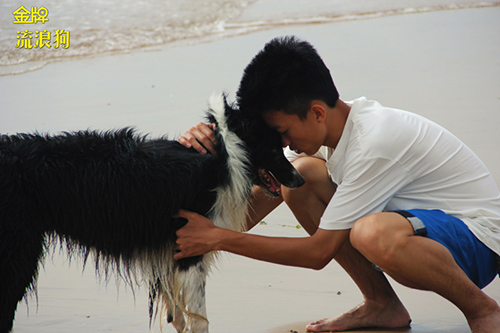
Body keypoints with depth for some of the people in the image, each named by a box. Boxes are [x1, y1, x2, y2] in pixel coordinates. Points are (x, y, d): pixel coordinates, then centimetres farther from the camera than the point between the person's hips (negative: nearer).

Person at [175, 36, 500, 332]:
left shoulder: (373, 143, -29)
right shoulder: (320, 129, -4)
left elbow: (319, 252, -26)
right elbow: (250, 212, -3)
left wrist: (217, 238, -27)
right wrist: (208, 152, -19)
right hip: (417, 222, 8)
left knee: (372, 233, -41)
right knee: (301, 174, -9)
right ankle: (382, 305, 2)